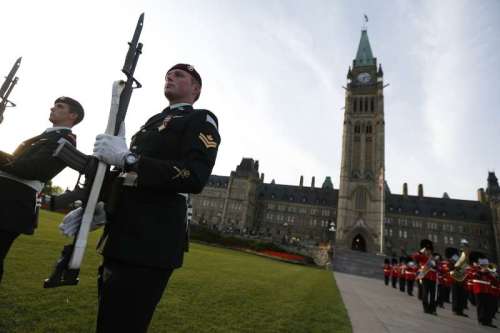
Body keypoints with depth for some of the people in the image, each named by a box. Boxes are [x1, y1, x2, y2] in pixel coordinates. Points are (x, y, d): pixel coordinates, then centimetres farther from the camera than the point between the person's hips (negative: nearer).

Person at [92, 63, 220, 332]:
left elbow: (195, 178, -20)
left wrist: (127, 158, -21)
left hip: (150, 245, -8)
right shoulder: (153, 121, 23)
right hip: (121, 240, 9)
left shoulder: (201, 120, -3)